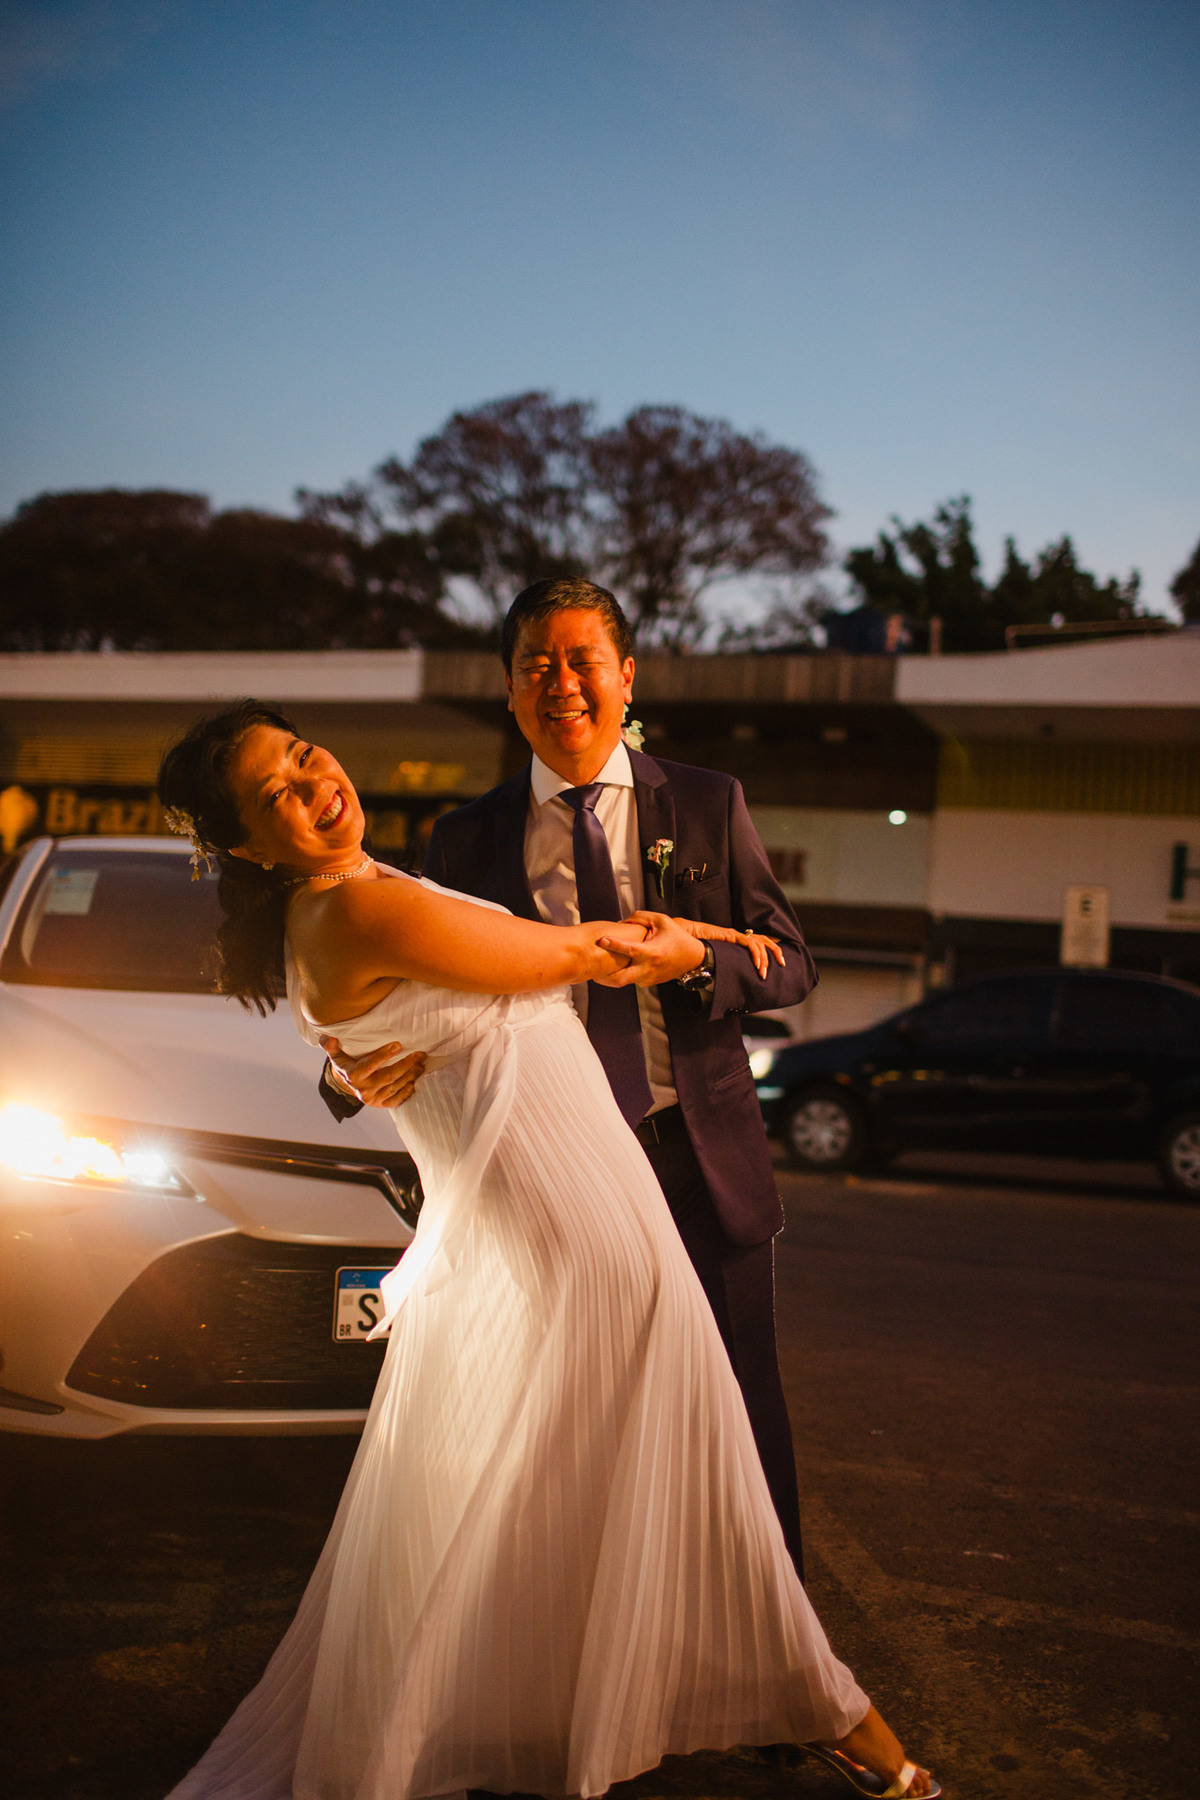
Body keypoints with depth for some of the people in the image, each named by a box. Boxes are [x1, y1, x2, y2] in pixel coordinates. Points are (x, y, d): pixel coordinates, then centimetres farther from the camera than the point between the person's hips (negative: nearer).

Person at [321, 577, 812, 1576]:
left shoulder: (709, 804, 2)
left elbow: (792, 962, 3)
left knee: (740, 1420, 10)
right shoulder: (468, 838, 2)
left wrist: (692, 961, -18)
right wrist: (357, 1069, -22)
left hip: (703, 1162, 0)